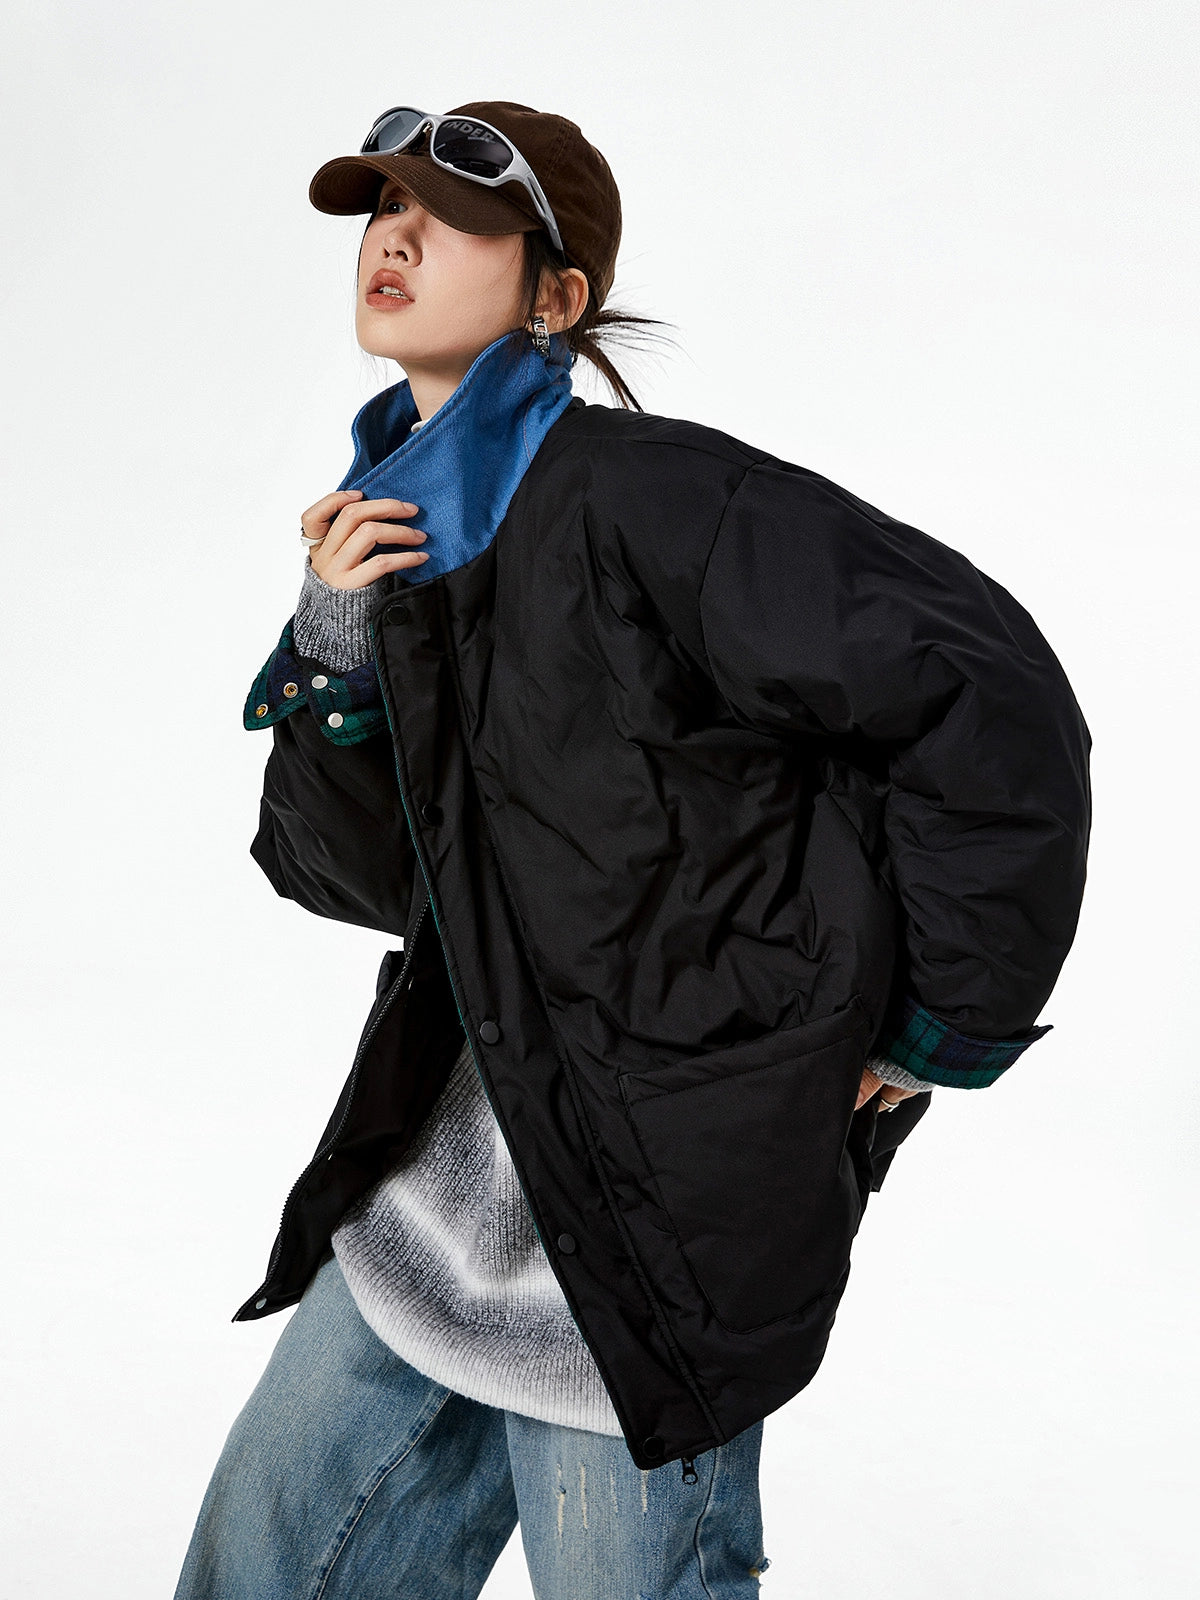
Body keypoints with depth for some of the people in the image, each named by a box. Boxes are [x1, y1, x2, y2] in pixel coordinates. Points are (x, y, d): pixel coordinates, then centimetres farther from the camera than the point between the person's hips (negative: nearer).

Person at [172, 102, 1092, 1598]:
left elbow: (992, 702, -22)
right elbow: (361, 873, 7)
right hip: (428, 1201, 8)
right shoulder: (392, 523, 7)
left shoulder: (641, 494, -18)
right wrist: (332, 653, -10)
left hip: (651, 1239, -8)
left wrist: (943, 1032, -12)